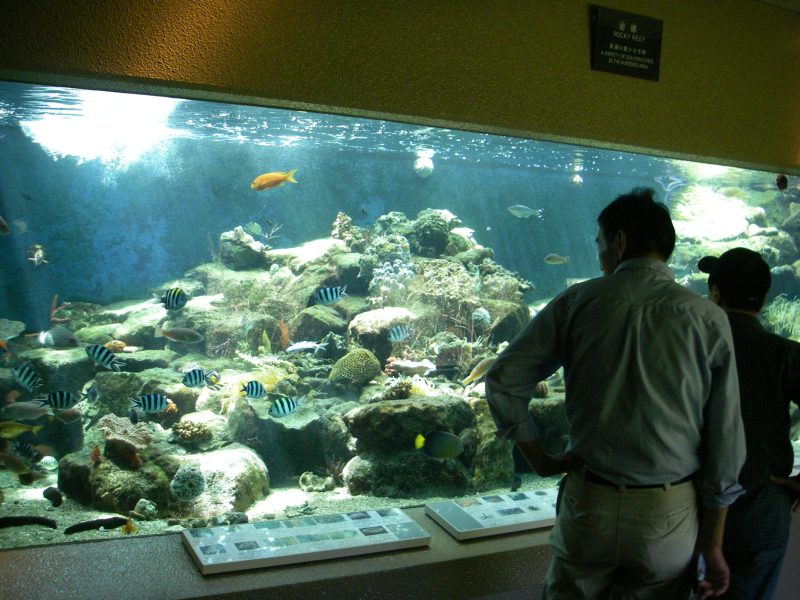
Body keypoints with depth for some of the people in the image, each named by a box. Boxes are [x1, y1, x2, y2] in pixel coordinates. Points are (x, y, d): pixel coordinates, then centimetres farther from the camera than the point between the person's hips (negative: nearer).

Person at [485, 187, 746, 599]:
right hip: (669, 517, 1)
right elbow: (726, 445, -3)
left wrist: (541, 461, 4)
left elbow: (503, 381, -5)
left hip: (589, 504, 0)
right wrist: (712, 545, 5)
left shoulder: (578, 302, -5)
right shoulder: (709, 319, -5)